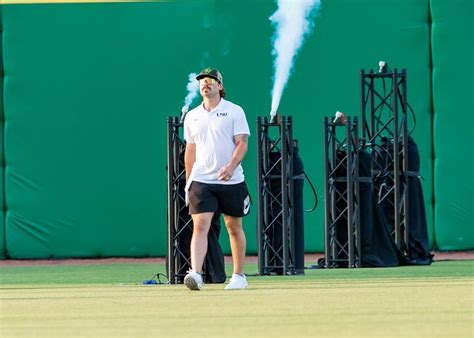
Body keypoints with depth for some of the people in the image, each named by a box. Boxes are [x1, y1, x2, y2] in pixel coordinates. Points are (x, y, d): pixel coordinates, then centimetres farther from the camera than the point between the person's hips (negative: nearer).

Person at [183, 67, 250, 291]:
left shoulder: (234, 111, 0)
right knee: (200, 225, -13)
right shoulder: (192, 116, 12)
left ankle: (239, 276, 19)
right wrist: (188, 182, 15)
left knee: (234, 227, 8)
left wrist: (231, 166, -24)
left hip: (231, 181, -2)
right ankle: (196, 274, -25)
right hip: (201, 180, 2)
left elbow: (242, 144, -7)